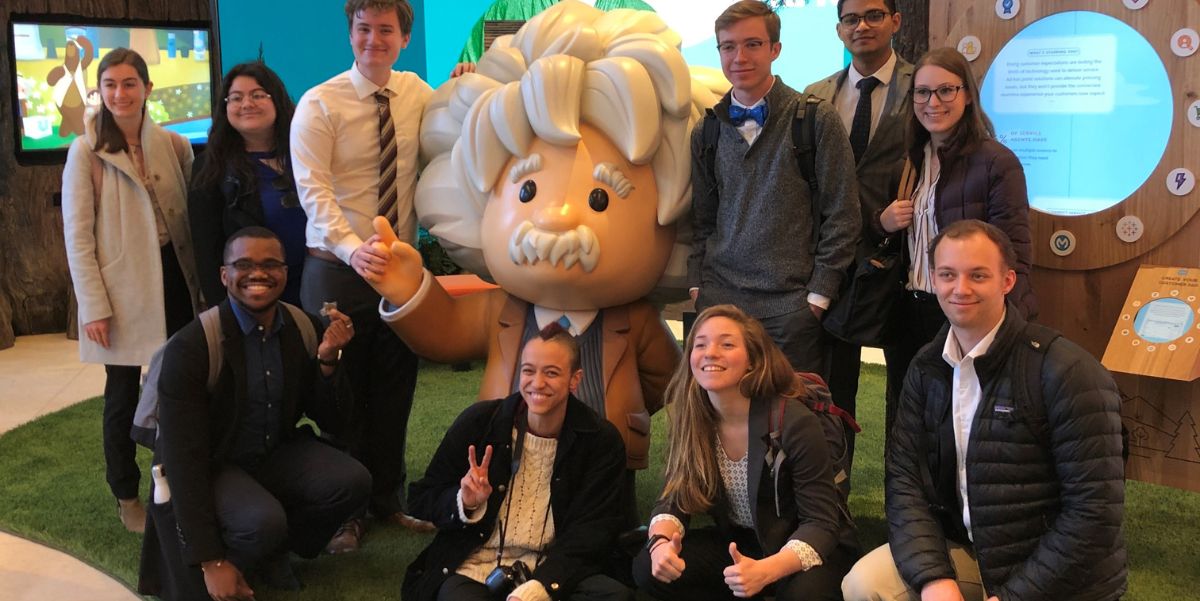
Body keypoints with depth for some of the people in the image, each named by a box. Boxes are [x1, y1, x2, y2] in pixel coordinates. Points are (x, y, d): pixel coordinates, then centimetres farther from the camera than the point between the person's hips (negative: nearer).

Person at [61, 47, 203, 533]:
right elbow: (76, 235, -8)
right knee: (124, 394, 8)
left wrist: (201, 278, 0)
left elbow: (191, 215, 6)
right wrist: (94, 306, -12)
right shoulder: (86, 151, -7)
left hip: (173, 278, 3)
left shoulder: (174, 146, 3)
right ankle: (126, 496, 23)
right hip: (122, 287, -3)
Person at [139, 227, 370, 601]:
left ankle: (271, 551, 6)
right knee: (264, 522, -33)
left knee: (353, 483, -20)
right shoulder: (191, 347, -22)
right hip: (212, 468, -5)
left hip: (279, 454, 5)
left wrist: (328, 360, -22)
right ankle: (230, 557, 3)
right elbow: (183, 458, -22)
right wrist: (211, 561, -23)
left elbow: (329, 420, -1)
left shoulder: (305, 328, -7)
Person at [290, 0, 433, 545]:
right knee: (342, 392, 7)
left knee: (395, 388, 14)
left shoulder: (416, 92, 5)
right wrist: (352, 247, -35)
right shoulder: (320, 104, -10)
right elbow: (313, 189, -20)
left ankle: (387, 499, 32)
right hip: (339, 269, -4)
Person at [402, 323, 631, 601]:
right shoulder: (478, 421, 0)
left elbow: (590, 531, -6)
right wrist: (464, 504, -15)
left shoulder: (602, 441, 0)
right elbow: (421, 499, 8)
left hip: (554, 572, 1)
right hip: (471, 571, -1)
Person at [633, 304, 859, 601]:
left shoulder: (794, 422, -24)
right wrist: (661, 541, -29)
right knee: (649, 567, -17)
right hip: (738, 543, 5)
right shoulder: (690, 420, -9)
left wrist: (765, 571, -41)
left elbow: (821, 524, -23)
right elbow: (674, 500, -5)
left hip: (809, 548, -4)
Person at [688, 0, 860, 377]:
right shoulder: (706, 133, 10)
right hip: (719, 298, 4)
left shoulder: (818, 121, -3)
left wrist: (819, 293, -7)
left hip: (791, 303, -3)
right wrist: (697, 285, 6)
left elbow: (842, 217, -3)